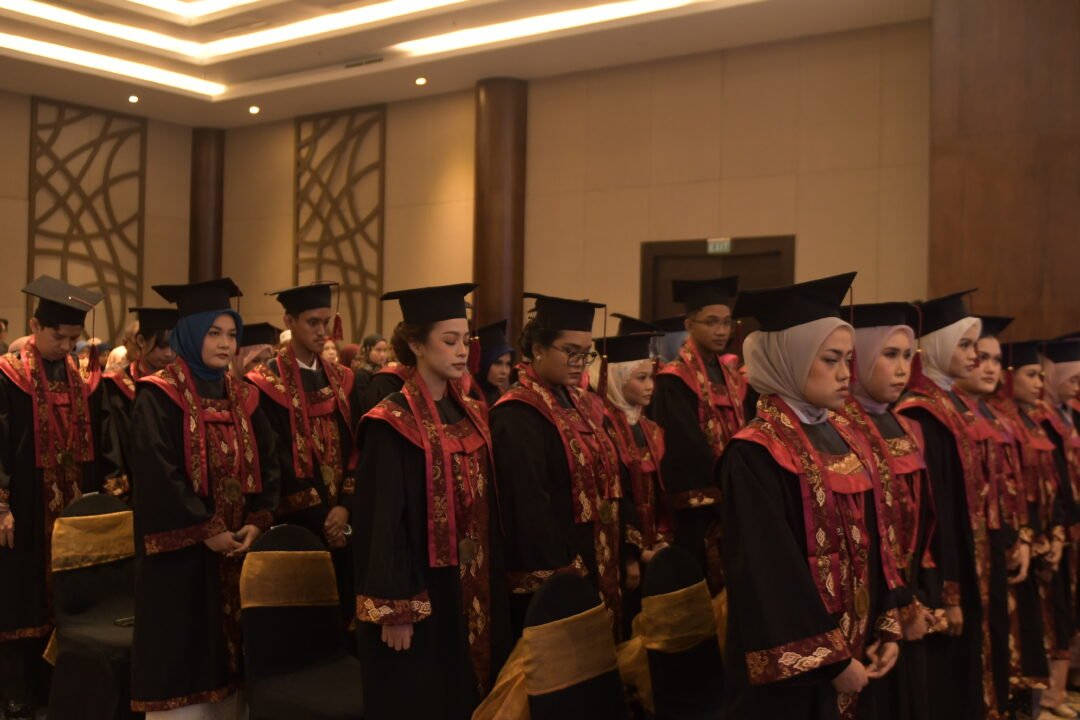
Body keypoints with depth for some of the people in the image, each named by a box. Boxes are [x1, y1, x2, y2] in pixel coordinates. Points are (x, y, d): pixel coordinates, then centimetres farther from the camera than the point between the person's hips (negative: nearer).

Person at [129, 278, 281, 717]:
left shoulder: (242, 397, 10)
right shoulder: (159, 396, -8)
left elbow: (268, 465, 7)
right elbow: (157, 474, -17)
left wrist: (257, 522, -8)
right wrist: (206, 530, -18)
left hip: (237, 546, 6)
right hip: (180, 551, -6)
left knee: (226, 655, 12)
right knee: (181, 660, 0)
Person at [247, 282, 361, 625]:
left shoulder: (343, 380, 9)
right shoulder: (267, 384, -7)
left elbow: (356, 446, 4)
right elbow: (272, 457, -11)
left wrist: (344, 505, -10)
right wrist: (318, 514, -14)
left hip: (341, 519, 5)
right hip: (295, 521, -5)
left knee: (343, 610, 10)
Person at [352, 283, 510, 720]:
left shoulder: (471, 415, 9)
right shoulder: (392, 424, -13)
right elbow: (383, 521, -16)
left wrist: (490, 584, 13)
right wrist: (395, 609, -18)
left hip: (473, 591, 7)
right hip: (420, 593, -7)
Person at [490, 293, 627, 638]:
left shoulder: (581, 405, 10)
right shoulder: (518, 418, -17)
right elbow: (528, 509, -21)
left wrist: (615, 563, 12)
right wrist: (555, 580, -23)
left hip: (591, 567, 8)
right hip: (551, 574, -8)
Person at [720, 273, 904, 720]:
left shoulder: (849, 441, 7)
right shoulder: (756, 455, -17)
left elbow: (874, 540, 11)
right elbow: (769, 572, -20)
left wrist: (888, 627, 5)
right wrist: (831, 659, -18)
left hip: (857, 653, 7)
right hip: (796, 665, -7)